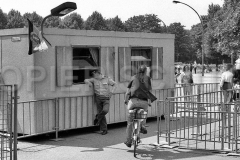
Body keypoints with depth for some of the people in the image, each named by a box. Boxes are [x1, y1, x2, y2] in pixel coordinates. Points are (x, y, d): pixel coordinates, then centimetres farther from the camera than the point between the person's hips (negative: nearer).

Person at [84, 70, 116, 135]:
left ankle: (98, 118, 9)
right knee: (100, 112, -1)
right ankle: (104, 130, 8)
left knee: (105, 110, -25)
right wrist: (88, 82, -7)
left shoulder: (107, 79, 4)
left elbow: (114, 84, 15)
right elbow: (86, 80, 15)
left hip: (106, 98, -2)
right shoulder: (94, 79, 7)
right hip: (98, 98, 2)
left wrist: (112, 91, 0)